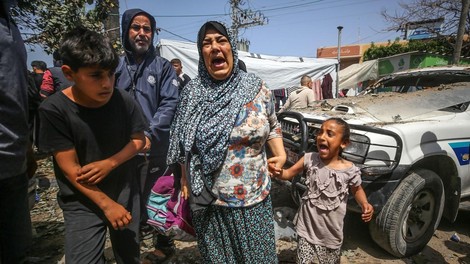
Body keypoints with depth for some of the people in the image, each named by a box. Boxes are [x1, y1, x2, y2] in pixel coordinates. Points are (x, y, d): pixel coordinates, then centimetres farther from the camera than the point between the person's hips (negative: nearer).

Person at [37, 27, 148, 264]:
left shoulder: (124, 102, -12)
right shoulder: (54, 110, -18)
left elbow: (138, 140, -1)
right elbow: (70, 168, -16)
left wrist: (109, 164, -18)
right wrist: (106, 204, -14)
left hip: (126, 194, 3)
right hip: (83, 202, -2)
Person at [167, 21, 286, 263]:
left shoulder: (256, 88, -4)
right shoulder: (192, 92, -4)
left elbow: (272, 127, 9)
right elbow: (184, 142, 6)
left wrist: (281, 154, -7)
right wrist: (185, 180, 4)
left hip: (254, 196, 1)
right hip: (208, 198, 0)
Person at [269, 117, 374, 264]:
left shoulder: (350, 170, -14)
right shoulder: (309, 159, -13)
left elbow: (357, 190, 4)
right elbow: (289, 173, -5)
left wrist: (365, 204, -14)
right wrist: (278, 173, -27)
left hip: (332, 232, 0)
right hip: (308, 228, 1)